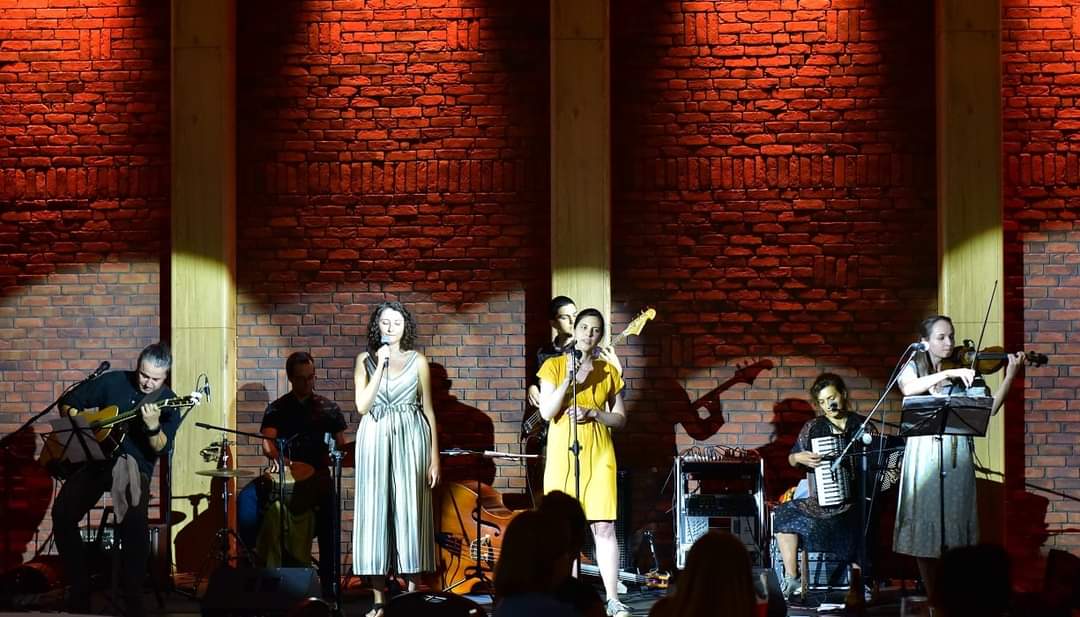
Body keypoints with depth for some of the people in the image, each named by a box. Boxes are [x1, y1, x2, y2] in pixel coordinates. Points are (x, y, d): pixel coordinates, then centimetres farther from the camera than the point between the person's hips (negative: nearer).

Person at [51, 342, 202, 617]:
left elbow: (161, 450, -10)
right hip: (96, 459, 2)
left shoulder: (168, 402, 1)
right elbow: (68, 404, 13)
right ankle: (79, 589, -10)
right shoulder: (112, 382, 6)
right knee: (62, 512, -24)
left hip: (135, 465, -2)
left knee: (135, 519, -33)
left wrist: (153, 426, -29)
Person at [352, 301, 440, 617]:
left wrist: (435, 456, 2)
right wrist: (381, 366, -10)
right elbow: (362, 406, -5)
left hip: (410, 440, 0)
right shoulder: (365, 360, 7)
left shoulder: (418, 361, 6)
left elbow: (428, 410, 7)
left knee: (409, 511, -3)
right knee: (375, 511, -2)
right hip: (375, 440, 1)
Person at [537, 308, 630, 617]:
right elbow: (546, 412, -5)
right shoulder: (554, 365, 4)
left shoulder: (608, 371, 9)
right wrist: (569, 379, -15)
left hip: (599, 455, 1)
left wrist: (592, 413, -9)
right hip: (562, 454, -1)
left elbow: (620, 418, 9)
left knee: (604, 526, -5)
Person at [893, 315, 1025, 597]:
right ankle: (933, 598, 4)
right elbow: (908, 388, -17)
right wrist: (947, 374, -24)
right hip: (925, 456, -1)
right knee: (925, 529, -3)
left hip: (956, 457, 1)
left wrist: (1010, 375, -9)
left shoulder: (963, 374, 11)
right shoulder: (913, 368, 8)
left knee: (955, 524, -3)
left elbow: (990, 407, 0)